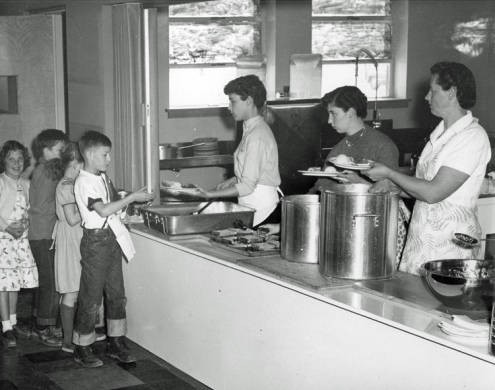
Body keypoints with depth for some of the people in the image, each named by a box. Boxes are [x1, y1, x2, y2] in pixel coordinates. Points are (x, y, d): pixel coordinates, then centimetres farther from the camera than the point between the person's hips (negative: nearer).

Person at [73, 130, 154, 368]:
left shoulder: (103, 176, 12)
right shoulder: (84, 182, -16)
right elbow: (104, 210, -25)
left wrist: (135, 200, 8)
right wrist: (132, 197, -21)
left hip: (113, 239, 9)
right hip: (96, 240, -9)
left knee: (116, 294, 12)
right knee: (91, 297, -1)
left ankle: (116, 344, 21)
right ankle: (82, 349, 11)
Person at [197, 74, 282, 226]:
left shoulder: (256, 136, -18)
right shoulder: (252, 129, 13)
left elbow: (247, 186, -20)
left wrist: (211, 194, -17)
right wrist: (232, 181, 13)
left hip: (259, 205, -9)